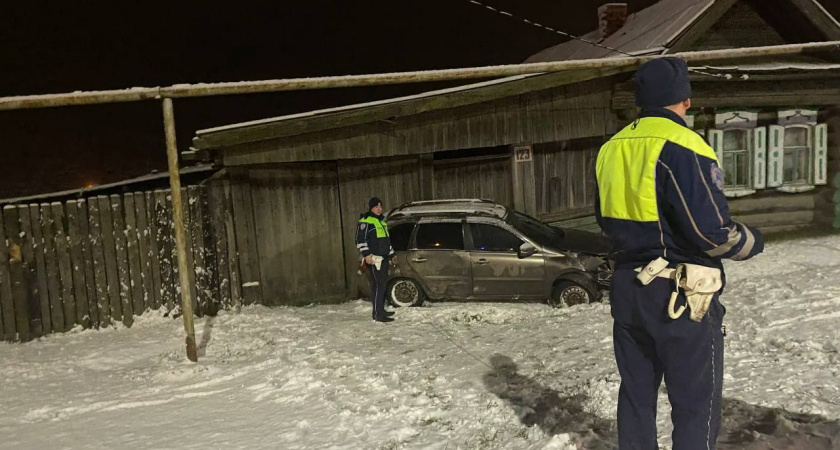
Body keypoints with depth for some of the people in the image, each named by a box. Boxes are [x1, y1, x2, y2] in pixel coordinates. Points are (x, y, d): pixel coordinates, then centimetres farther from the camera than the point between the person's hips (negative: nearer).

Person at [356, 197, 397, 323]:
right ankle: (378, 314, -10)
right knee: (379, 286, -11)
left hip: (384, 258, 9)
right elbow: (360, 239, -16)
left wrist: (392, 254, 32)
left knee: (383, 285, 14)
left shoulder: (381, 221, 21)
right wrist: (367, 254, -23)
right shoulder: (366, 221, -8)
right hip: (374, 259, -9)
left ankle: (381, 310, 23)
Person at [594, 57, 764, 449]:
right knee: (695, 403, 6)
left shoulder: (611, 150, 6)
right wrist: (753, 242, 0)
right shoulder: (681, 147, -18)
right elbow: (713, 232, -20)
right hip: (682, 296, -7)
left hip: (627, 289, 7)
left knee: (636, 393, 17)